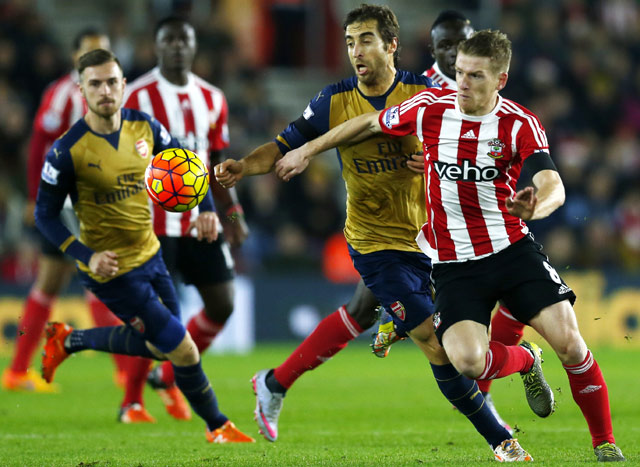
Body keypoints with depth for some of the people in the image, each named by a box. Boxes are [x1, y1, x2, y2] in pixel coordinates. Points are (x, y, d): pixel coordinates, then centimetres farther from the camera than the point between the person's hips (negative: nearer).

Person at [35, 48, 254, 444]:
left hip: (149, 254, 7)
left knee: (157, 346, 21)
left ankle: (68, 340, 37)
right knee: (183, 350, -3)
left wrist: (207, 208, -7)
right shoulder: (68, 151, -21)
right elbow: (45, 215, -13)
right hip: (113, 270, -7)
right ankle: (218, 427, 19)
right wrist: (87, 257, -24)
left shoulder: (143, 126, -6)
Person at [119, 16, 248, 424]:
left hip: (200, 219, 6)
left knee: (223, 304, 2)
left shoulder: (212, 99, 11)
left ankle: (169, 377, 21)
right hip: (154, 220, -6)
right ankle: (132, 401, 10)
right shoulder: (137, 97, -7)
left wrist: (232, 212, 7)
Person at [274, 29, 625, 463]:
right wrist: (307, 150, 16)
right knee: (468, 361, -21)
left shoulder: (520, 124, -11)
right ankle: (521, 360, 16)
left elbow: (553, 186, -25)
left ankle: (605, 442, 8)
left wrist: (534, 207, -48)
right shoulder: (431, 108, -5)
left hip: (512, 248, -1)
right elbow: (370, 123, 12)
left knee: (569, 342, -14)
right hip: (452, 262, 1)